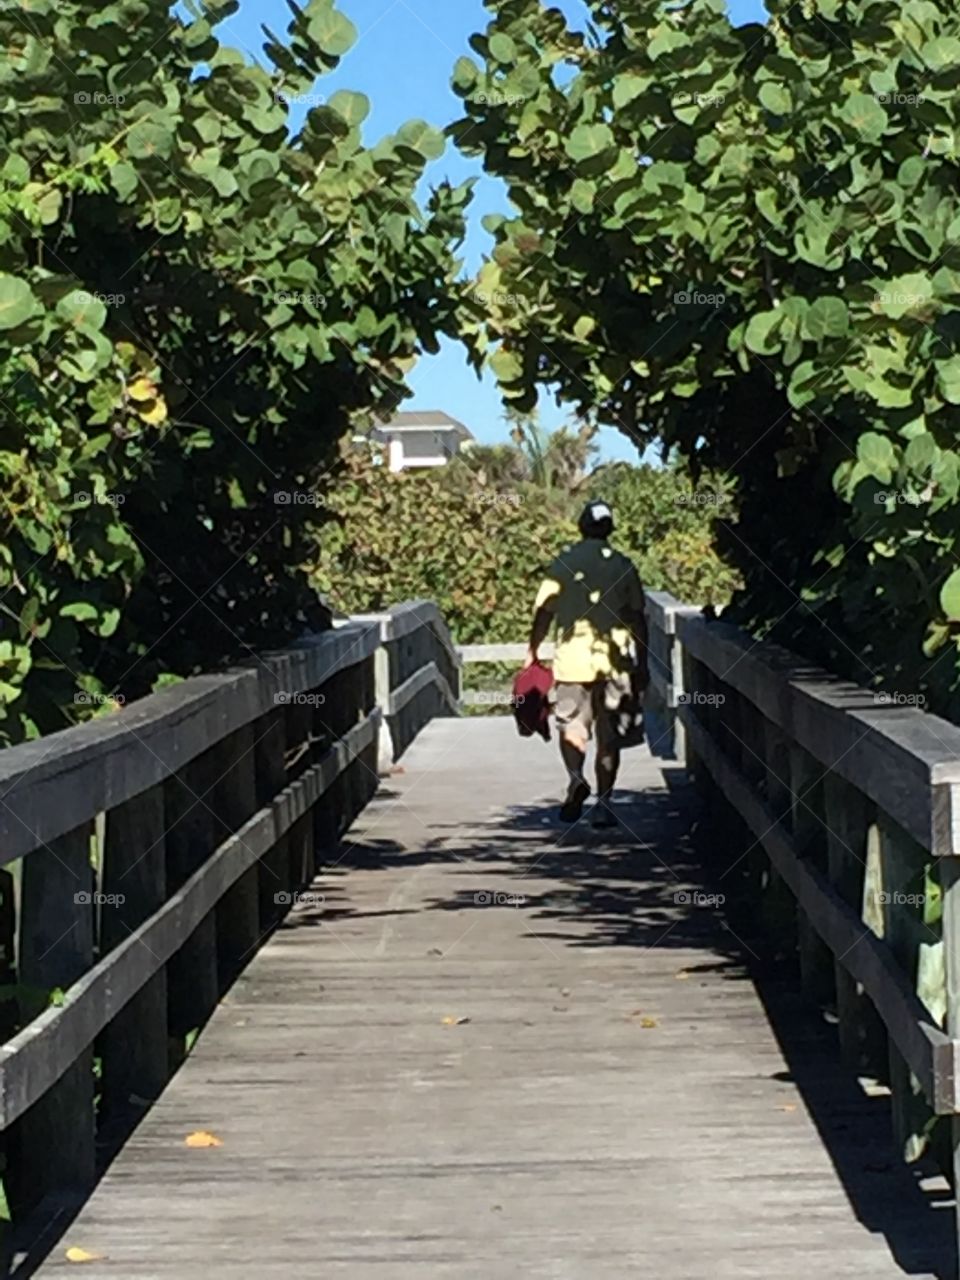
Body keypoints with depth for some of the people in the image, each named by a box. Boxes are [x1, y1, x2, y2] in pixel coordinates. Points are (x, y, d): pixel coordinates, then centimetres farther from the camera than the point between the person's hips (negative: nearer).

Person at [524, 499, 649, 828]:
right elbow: (638, 618, 7)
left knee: (571, 724, 6)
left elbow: (544, 611, -1)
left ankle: (576, 777, -21)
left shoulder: (563, 563, 2)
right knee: (608, 732, 5)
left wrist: (533, 651, 10)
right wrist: (642, 664, 13)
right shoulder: (623, 566, 6)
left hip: (573, 657, -1)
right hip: (614, 660, 1)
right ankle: (603, 804, 2)